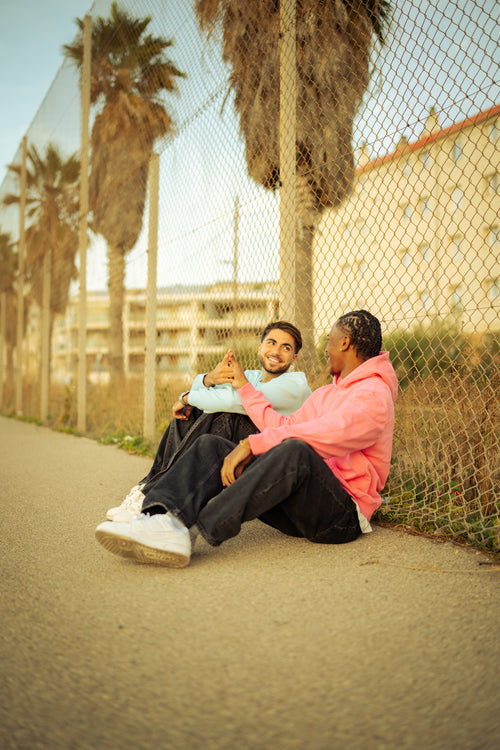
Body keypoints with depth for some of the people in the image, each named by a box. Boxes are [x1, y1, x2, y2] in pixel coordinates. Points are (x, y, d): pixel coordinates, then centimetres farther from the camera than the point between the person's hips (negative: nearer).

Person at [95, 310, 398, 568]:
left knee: (296, 451, -39)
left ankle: (195, 529, -40)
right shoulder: (325, 393, 26)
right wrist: (245, 387, 26)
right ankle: (165, 520, -36)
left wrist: (252, 444, -23)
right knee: (211, 445, -7)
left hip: (343, 516, -8)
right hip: (296, 513, 8)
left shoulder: (373, 396, -5)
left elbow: (324, 436, -21)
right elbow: (284, 427, 21)